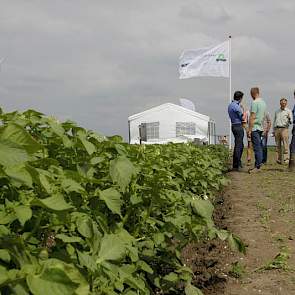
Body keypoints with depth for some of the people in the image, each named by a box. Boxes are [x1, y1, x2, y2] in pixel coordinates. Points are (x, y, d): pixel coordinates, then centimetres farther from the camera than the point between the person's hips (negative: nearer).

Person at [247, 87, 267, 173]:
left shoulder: (255, 102, -14)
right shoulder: (263, 102, 14)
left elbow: (252, 117, -18)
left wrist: (249, 129, -16)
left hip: (255, 128, -9)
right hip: (260, 127, 9)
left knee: (257, 148, -8)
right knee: (259, 147, 10)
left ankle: (257, 166, -8)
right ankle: (258, 164, 14)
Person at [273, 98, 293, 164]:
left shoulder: (288, 111, 7)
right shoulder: (277, 111, 21)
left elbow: (291, 121, -1)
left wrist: (289, 119, -24)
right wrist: (274, 131, 16)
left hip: (284, 129, -4)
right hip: (277, 129, 4)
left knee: (285, 145, -11)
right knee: (278, 146, 3)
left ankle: (286, 159, -13)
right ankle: (279, 160, 7)